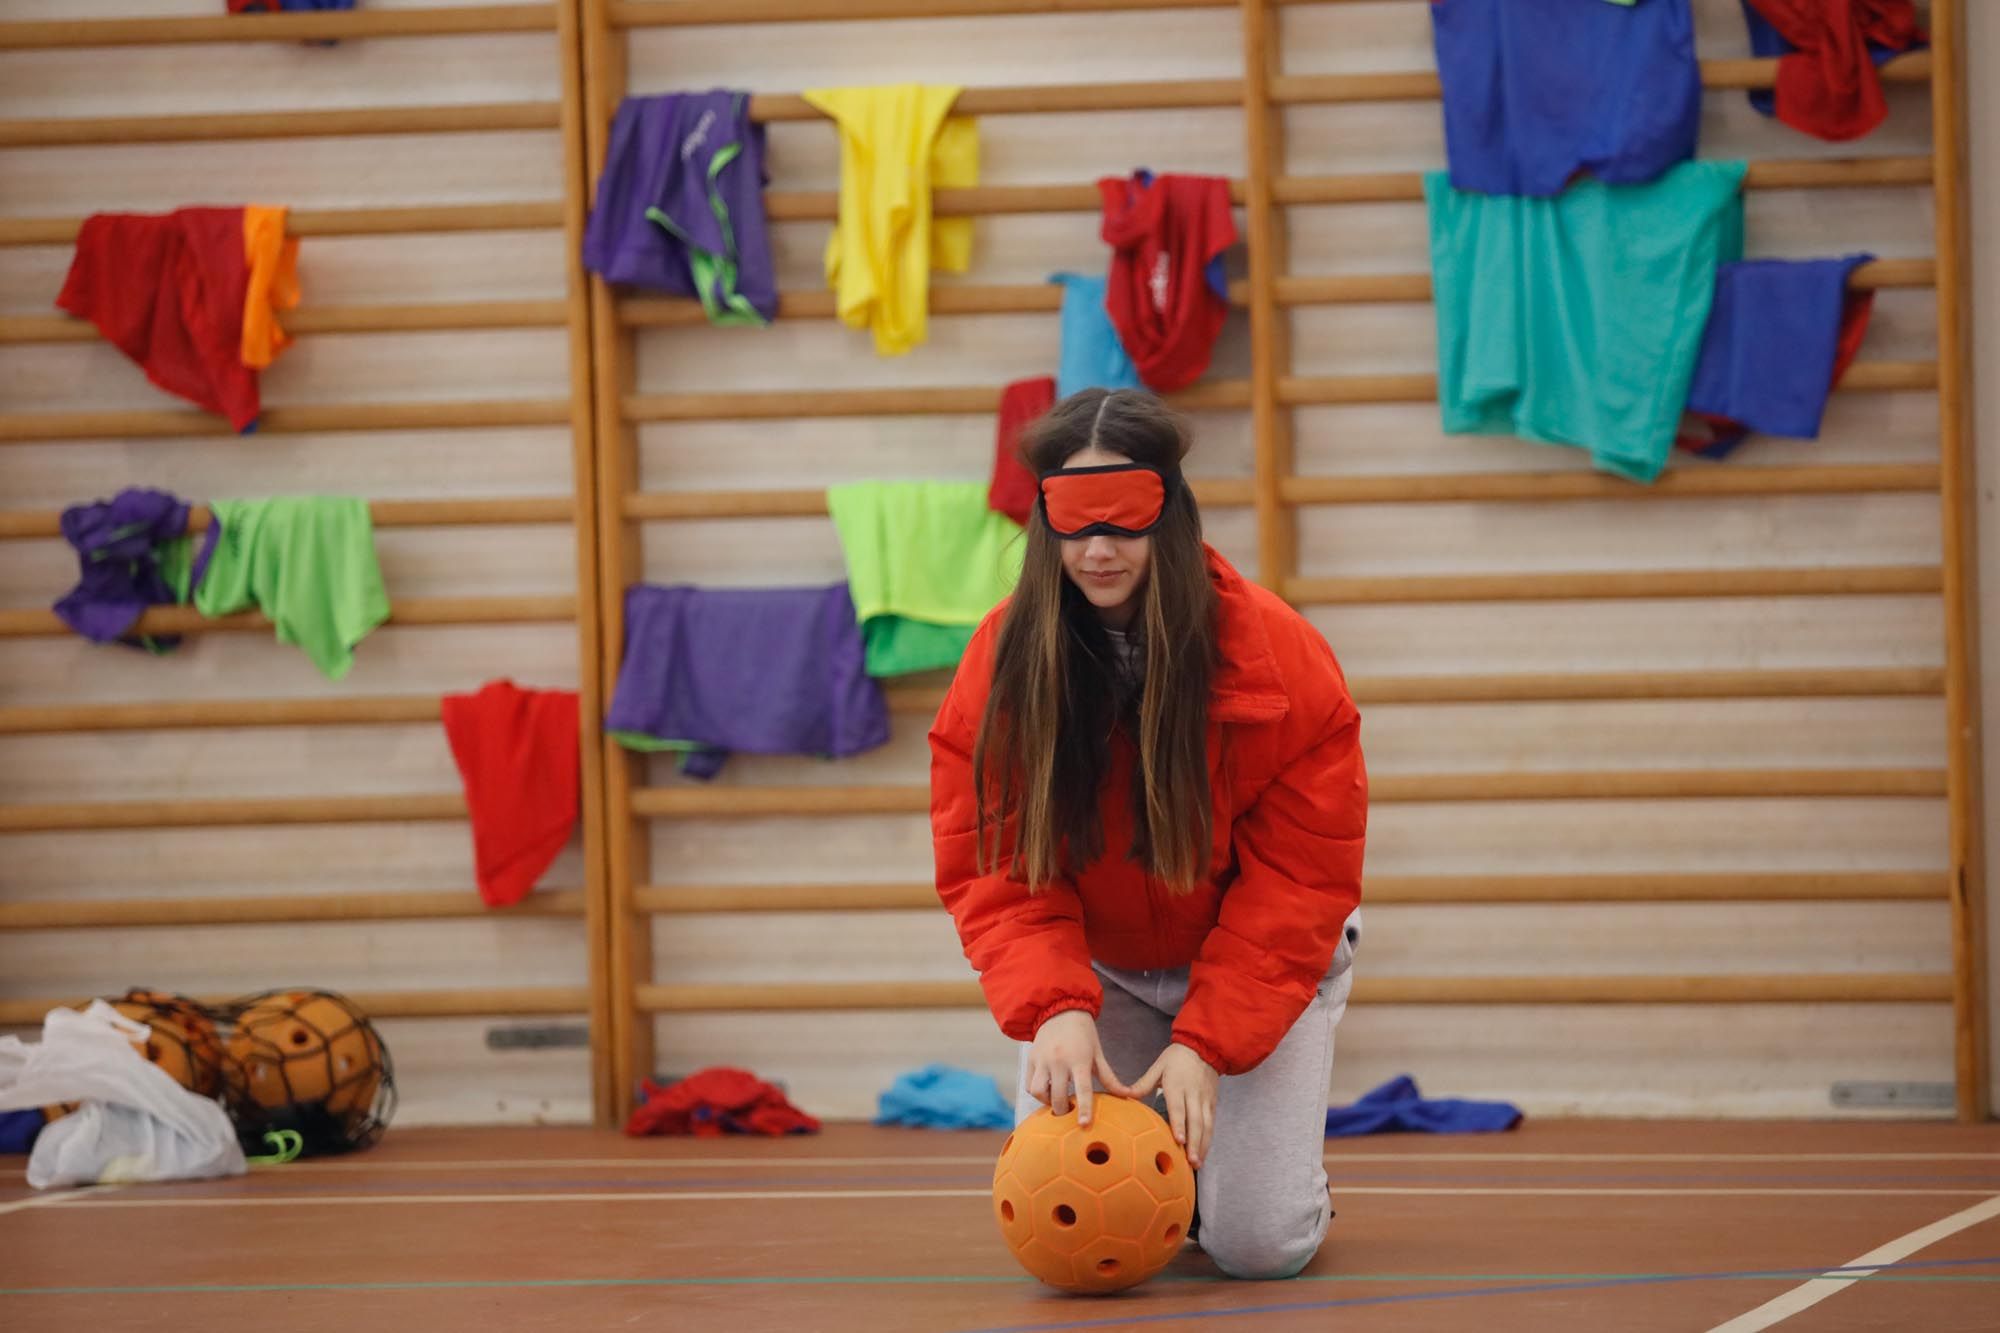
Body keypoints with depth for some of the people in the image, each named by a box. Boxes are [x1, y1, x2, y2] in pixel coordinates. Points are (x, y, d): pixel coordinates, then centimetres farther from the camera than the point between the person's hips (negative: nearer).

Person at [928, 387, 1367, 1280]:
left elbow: (1300, 877, -18)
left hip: (1256, 963, -2)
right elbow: (995, 868, -16)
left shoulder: (1277, 654, -22)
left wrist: (1209, 1043, -27)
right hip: (1097, 968, 2)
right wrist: (1052, 1006, -35)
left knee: (1258, 1244, -14)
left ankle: (1288, 1162, 23)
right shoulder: (1005, 659, -17)